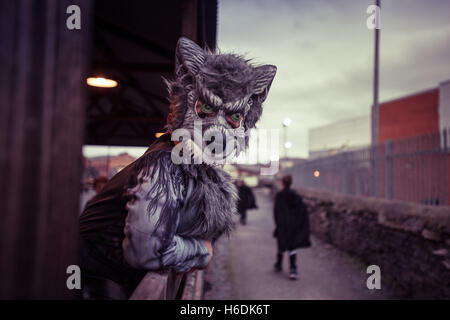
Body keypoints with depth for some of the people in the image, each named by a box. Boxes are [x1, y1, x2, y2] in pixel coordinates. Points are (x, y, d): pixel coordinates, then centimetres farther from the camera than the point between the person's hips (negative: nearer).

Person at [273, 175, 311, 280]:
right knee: (292, 247, 5)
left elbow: (276, 211, -14)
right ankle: (293, 270, -7)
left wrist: (277, 224, -9)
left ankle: (278, 265, 33)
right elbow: (303, 211, 3)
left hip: (283, 224, -2)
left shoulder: (279, 196, -9)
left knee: (281, 245, 15)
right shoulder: (296, 195, 3)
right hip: (294, 225, 3)